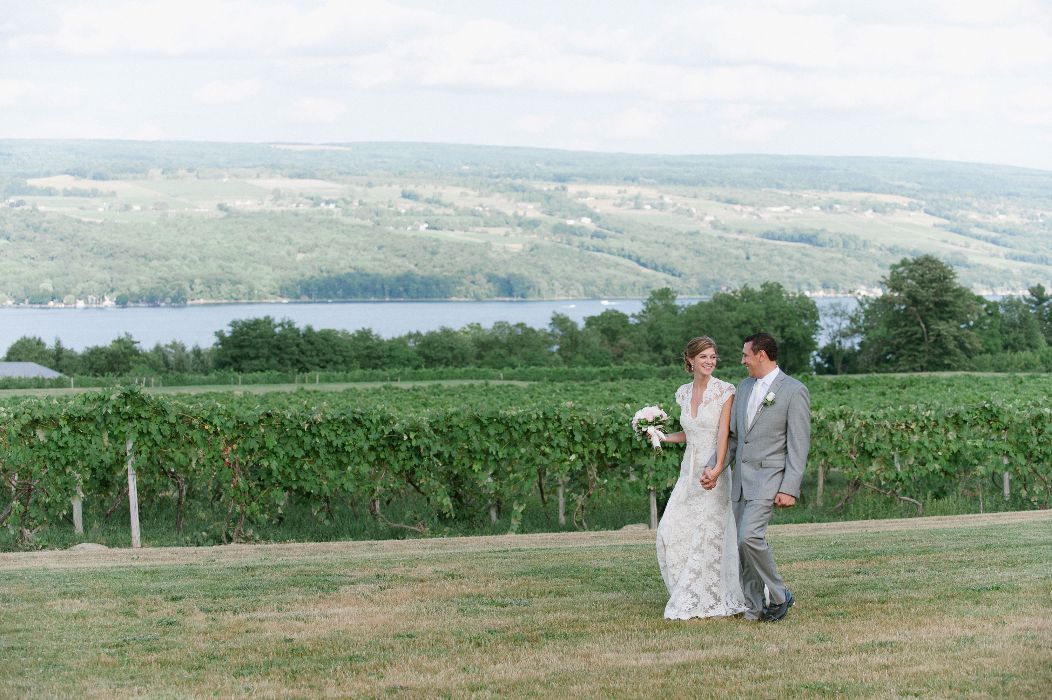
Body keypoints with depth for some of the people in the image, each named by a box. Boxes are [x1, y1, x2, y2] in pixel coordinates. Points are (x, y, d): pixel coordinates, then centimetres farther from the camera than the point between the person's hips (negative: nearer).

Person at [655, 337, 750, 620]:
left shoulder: (725, 391, -7)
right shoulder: (684, 393, 10)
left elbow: (723, 432, -15)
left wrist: (716, 471, -25)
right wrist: (663, 437, 7)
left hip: (714, 470, -6)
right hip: (690, 469, 6)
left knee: (708, 534, -4)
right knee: (672, 530, -1)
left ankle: (706, 600, 5)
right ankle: (688, 594, 13)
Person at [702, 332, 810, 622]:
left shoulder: (794, 391, -8)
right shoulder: (745, 386, 14)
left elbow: (798, 446, -11)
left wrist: (789, 489, -16)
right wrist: (715, 468, 7)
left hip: (768, 478, -7)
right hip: (742, 479, 8)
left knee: (750, 536, -21)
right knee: (744, 543, 7)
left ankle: (778, 595, -4)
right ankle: (753, 609, 14)